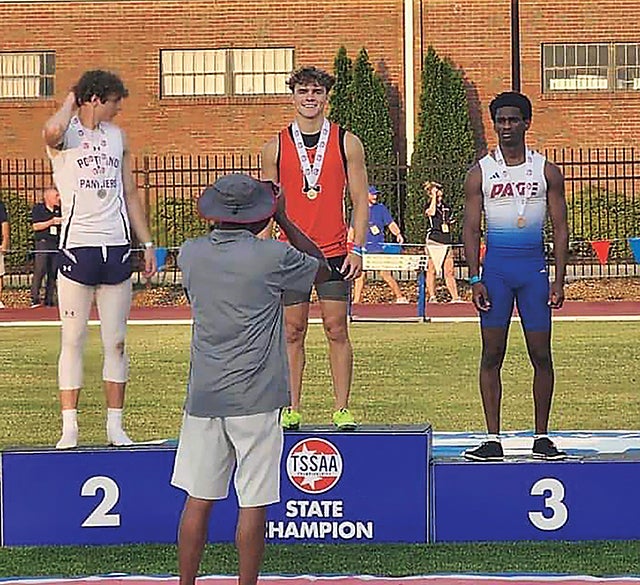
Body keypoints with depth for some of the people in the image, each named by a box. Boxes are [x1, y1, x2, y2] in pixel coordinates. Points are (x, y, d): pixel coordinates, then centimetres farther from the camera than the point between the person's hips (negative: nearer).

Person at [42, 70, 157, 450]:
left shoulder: (118, 137, 15)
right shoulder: (65, 134, -2)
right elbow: (53, 131, -29)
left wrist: (147, 243, 14)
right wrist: (71, 102, -8)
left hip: (116, 247, 4)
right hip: (77, 247, -4)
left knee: (116, 342, 5)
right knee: (73, 340, -1)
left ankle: (115, 426, 11)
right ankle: (70, 428, 2)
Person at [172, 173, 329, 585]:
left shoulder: (190, 254, 2)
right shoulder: (273, 256, -9)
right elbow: (322, 269, 10)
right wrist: (283, 219, 14)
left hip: (203, 397, 4)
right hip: (255, 398, -4)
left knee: (199, 500, 10)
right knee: (253, 504, 3)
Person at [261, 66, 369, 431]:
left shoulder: (347, 143, 4)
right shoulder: (276, 147, 6)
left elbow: (360, 201, 5)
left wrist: (356, 249, -5)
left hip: (334, 253, -1)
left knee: (337, 330, 0)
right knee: (293, 332, 3)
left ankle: (343, 409, 5)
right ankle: (292, 409, 9)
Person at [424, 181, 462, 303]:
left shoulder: (446, 206, 16)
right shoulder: (428, 206, -2)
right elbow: (432, 212, -27)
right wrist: (434, 196, -18)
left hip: (446, 242, 5)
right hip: (433, 241, -5)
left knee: (449, 272, 1)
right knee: (431, 270, 0)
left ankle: (455, 297, -2)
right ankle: (432, 297, 3)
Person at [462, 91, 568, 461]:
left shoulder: (547, 171, 6)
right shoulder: (480, 173, 5)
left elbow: (561, 229, 5)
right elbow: (471, 229, 4)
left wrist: (559, 281, -3)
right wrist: (475, 280, -6)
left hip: (534, 266, 0)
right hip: (496, 266, 0)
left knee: (541, 355, 1)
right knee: (492, 355, -1)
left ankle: (542, 437, 10)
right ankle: (493, 438, 3)